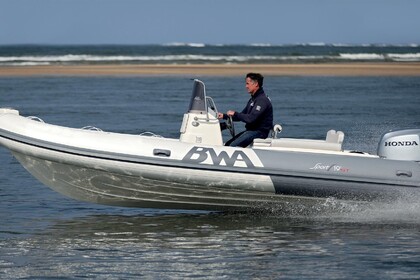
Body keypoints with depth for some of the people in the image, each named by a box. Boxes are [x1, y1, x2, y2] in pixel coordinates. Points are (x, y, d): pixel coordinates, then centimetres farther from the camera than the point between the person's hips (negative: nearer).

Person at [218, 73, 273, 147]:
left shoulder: (262, 100, -16)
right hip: (251, 130, 10)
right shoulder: (253, 99, 18)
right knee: (227, 144, 1)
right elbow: (242, 115, 24)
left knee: (233, 146, -24)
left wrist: (235, 114, -13)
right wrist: (224, 116, 16)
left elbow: (251, 118, -25)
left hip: (259, 132, -10)